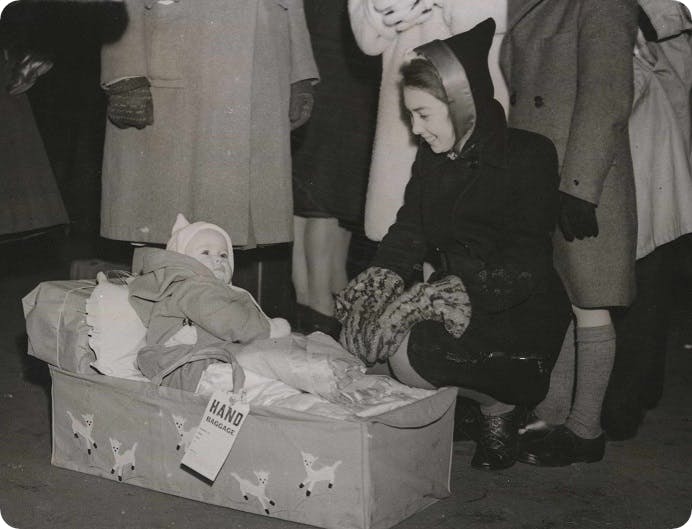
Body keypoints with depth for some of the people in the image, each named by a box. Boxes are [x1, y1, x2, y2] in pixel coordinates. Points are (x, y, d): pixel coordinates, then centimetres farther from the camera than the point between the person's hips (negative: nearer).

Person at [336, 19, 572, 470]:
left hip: (520, 315, -7)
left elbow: (526, 266, -20)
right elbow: (407, 237, 4)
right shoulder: (433, 160, 8)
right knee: (363, 321, -15)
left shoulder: (529, 156, -13)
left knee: (410, 351, -28)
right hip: (457, 303, 7)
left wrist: (455, 290, -32)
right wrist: (378, 283, -16)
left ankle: (502, 404, -1)